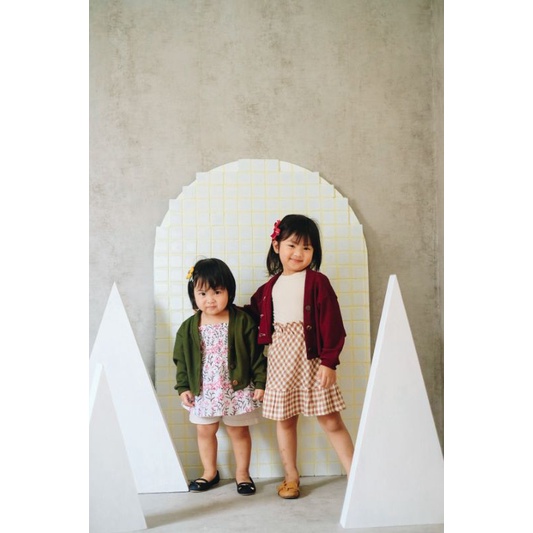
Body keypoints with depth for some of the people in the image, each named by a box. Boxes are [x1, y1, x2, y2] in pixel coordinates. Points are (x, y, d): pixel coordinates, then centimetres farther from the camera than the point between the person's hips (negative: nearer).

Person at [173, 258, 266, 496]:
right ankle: (210, 472, 34)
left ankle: (242, 472, 29)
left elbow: (256, 354, -7)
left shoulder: (243, 321, -10)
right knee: (204, 431, 14)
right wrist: (183, 387, 0)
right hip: (203, 392, 3)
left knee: (239, 431, 11)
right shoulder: (188, 328, -2)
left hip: (238, 389, -3)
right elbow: (182, 360, 5)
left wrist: (260, 382, -8)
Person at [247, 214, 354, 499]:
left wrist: (329, 361, -13)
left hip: (311, 358, -4)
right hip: (280, 359, 4)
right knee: (284, 420, 12)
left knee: (331, 421, 0)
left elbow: (331, 325, -9)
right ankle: (291, 477, 29)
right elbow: (254, 312, 19)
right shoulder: (271, 286, 9)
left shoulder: (317, 282, -5)